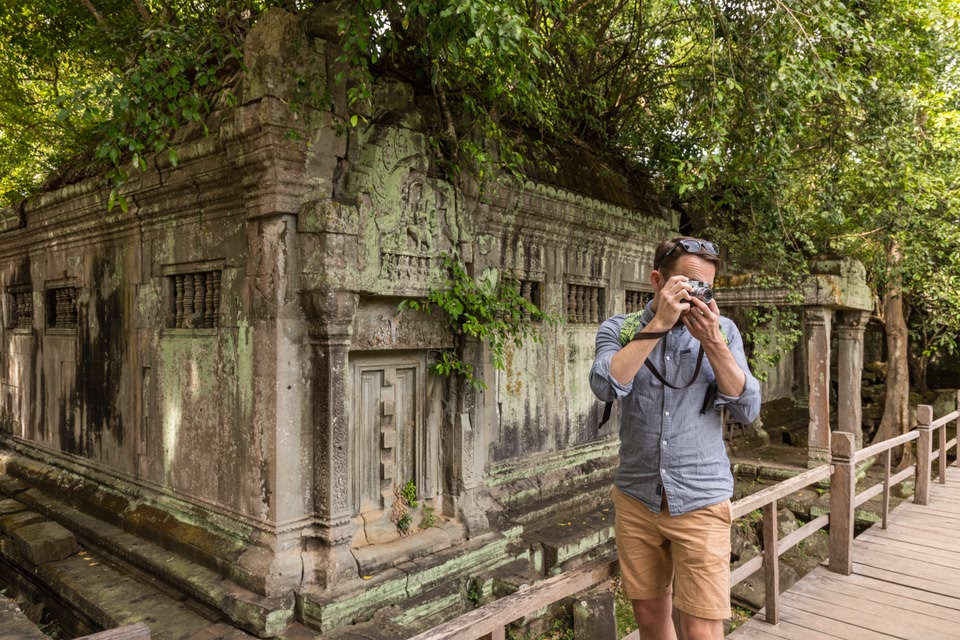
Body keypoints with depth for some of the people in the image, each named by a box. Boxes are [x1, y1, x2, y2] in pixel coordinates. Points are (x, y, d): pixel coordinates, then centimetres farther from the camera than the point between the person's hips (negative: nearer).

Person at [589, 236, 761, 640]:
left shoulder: (722, 330, 2)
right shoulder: (618, 329, 0)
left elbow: (748, 409, -5)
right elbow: (606, 386, -19)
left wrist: (712, 342, -16)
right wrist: (659, 323, -21)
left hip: (700, 503, -1)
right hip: (636, 499, 1)